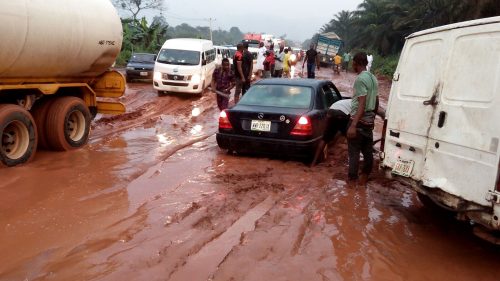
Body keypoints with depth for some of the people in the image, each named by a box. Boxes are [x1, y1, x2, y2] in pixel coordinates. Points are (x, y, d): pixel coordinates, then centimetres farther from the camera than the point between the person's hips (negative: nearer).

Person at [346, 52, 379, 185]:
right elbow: (376, 102, 17)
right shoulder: (373, 78, 9)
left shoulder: (360, 79, -18)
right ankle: (364, 177, 23)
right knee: (368, 150, 13)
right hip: (369, 120, 9)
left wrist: (353, 125, -28)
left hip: (359, 120, -9)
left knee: (354, 151, -1)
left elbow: (362, 104, -24)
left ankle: (352, 179, 3)